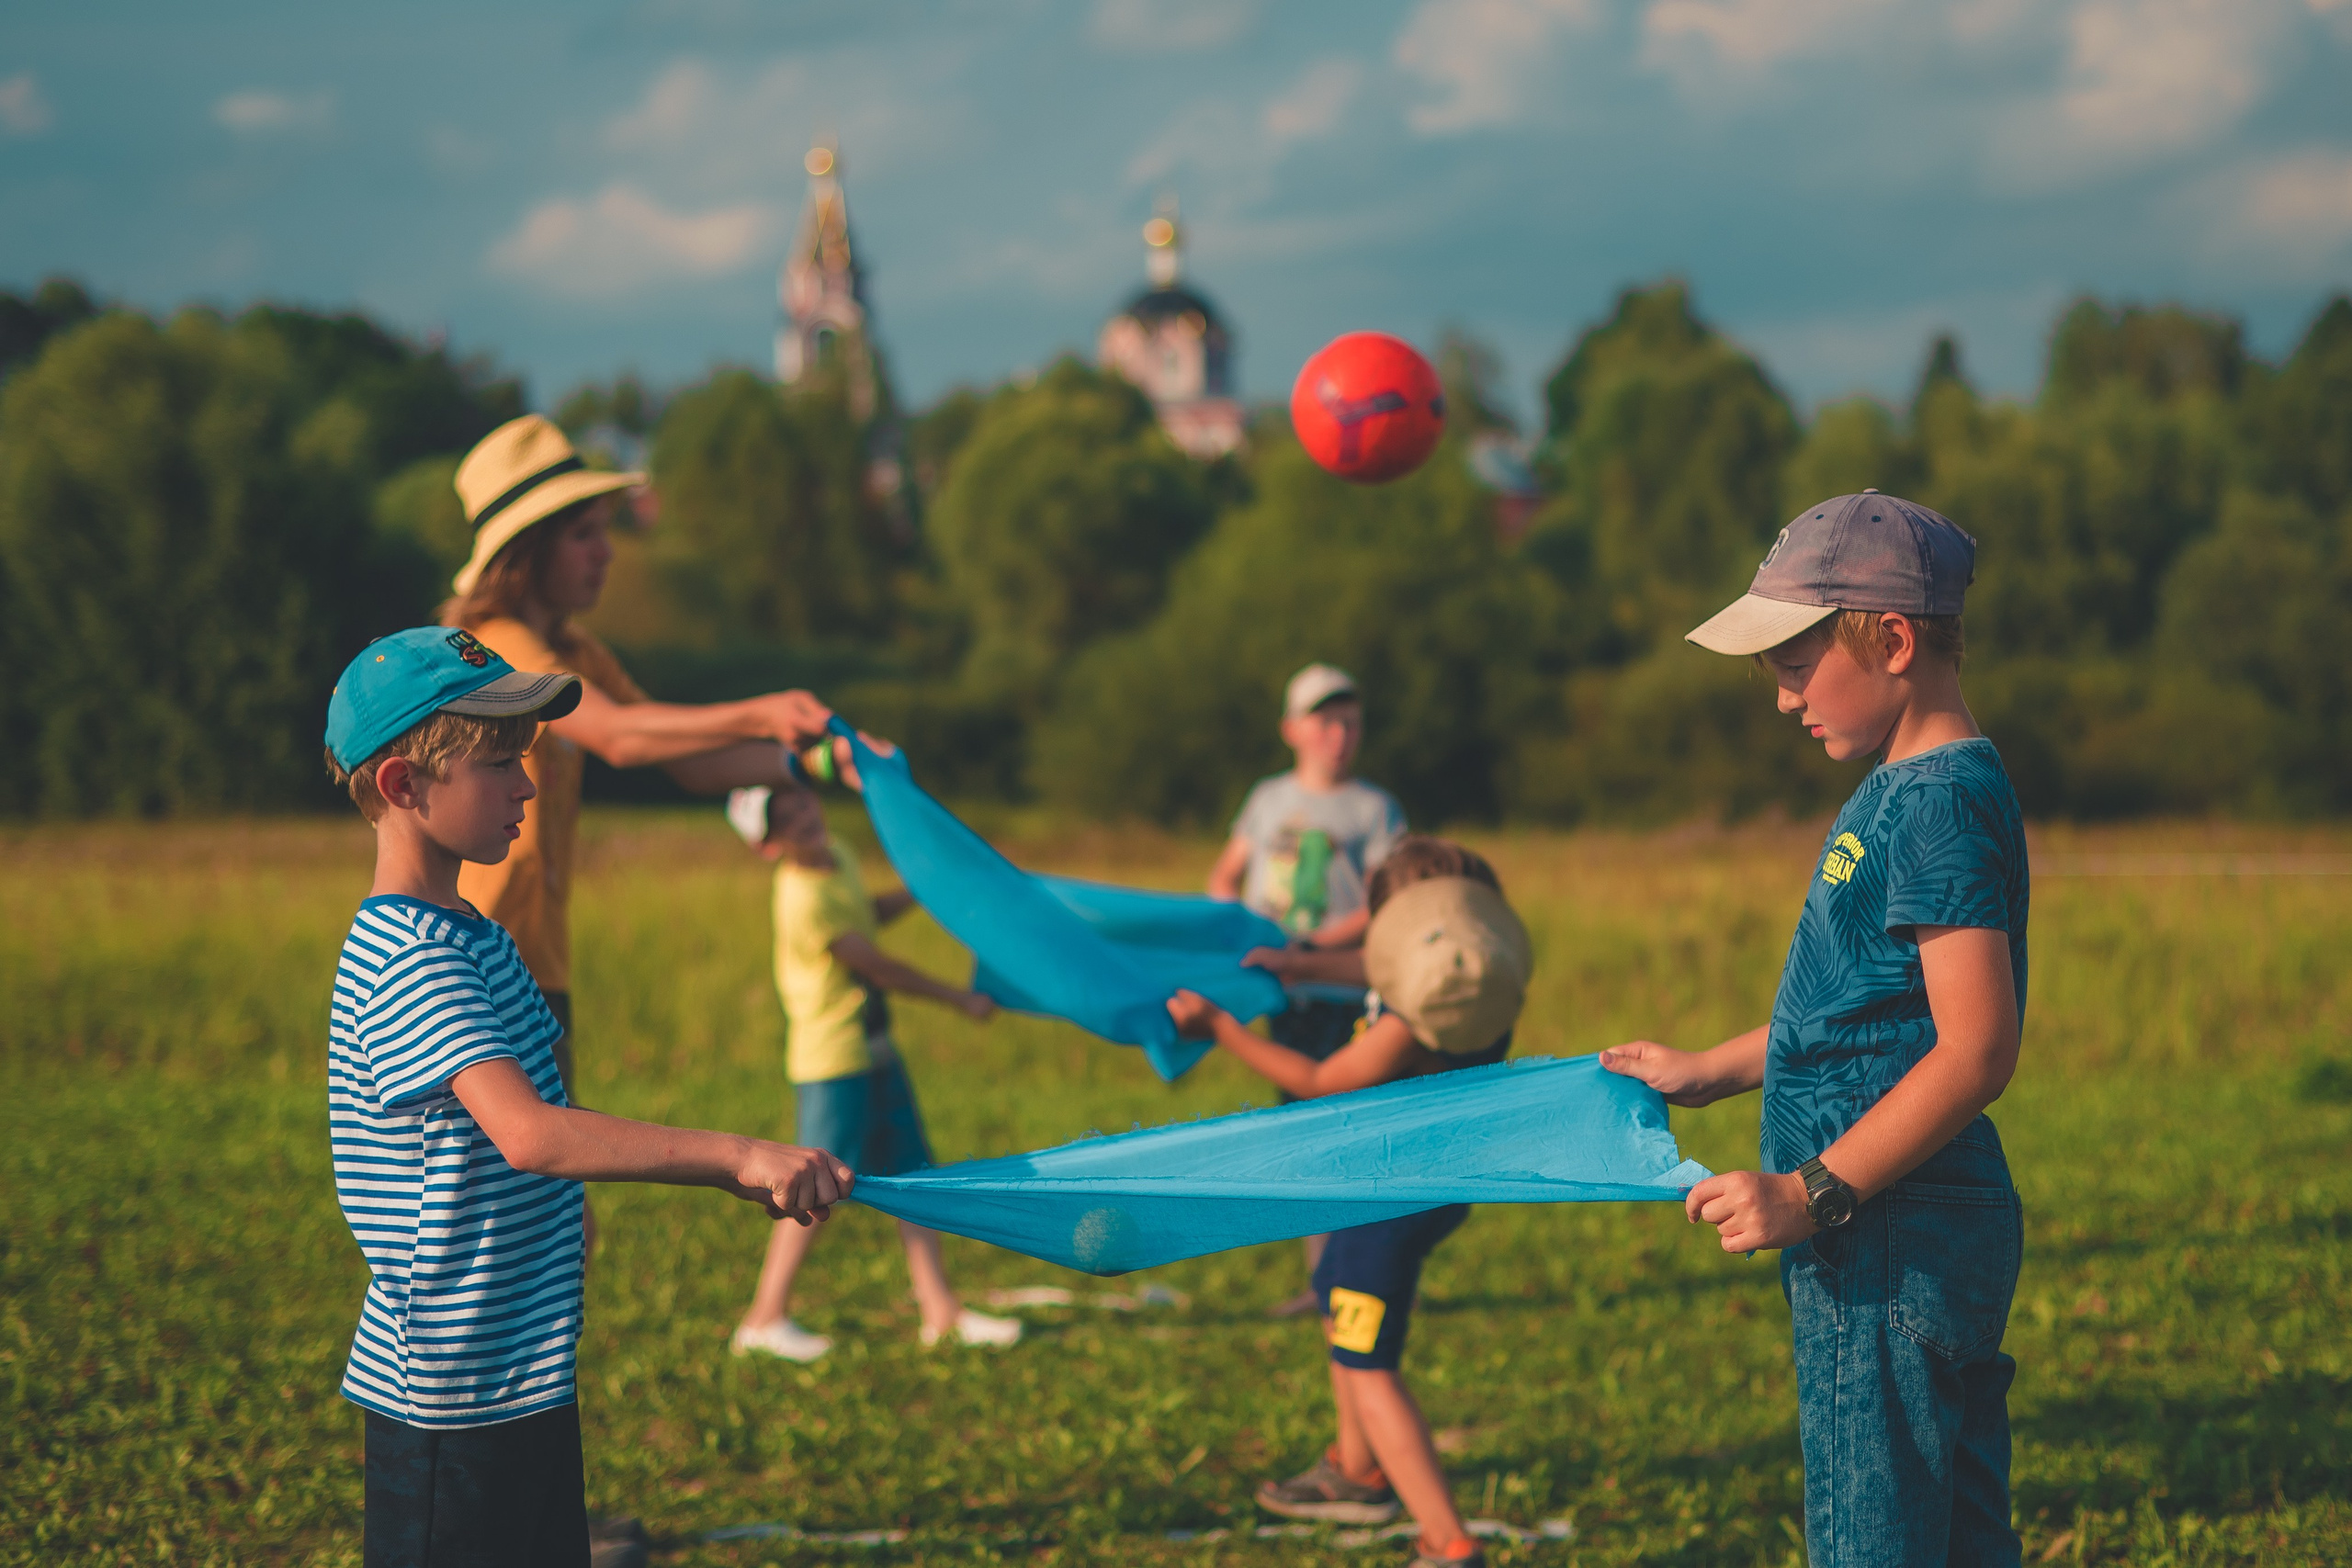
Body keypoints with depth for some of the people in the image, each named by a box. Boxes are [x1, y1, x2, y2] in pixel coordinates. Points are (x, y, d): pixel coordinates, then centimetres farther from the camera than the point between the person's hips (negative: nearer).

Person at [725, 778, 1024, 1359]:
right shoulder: (804, 899, -24)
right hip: (832, 1059, -9)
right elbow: (877, 967, -19)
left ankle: (940, 1309, 15)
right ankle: (765, 1317, 5)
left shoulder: (837, 854, 4)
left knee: (911, 1175, 10)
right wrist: (960, 999, -10)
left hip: (874, 1050, 9)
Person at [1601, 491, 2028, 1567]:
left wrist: (1813, 1193, -23)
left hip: (1894, 1247, -10)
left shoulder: (1939, 803, -17)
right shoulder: (1905, 792, 14)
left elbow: (1977, 1048, -24)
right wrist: (1710, 1072, 27)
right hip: (1894, 1238, 10)